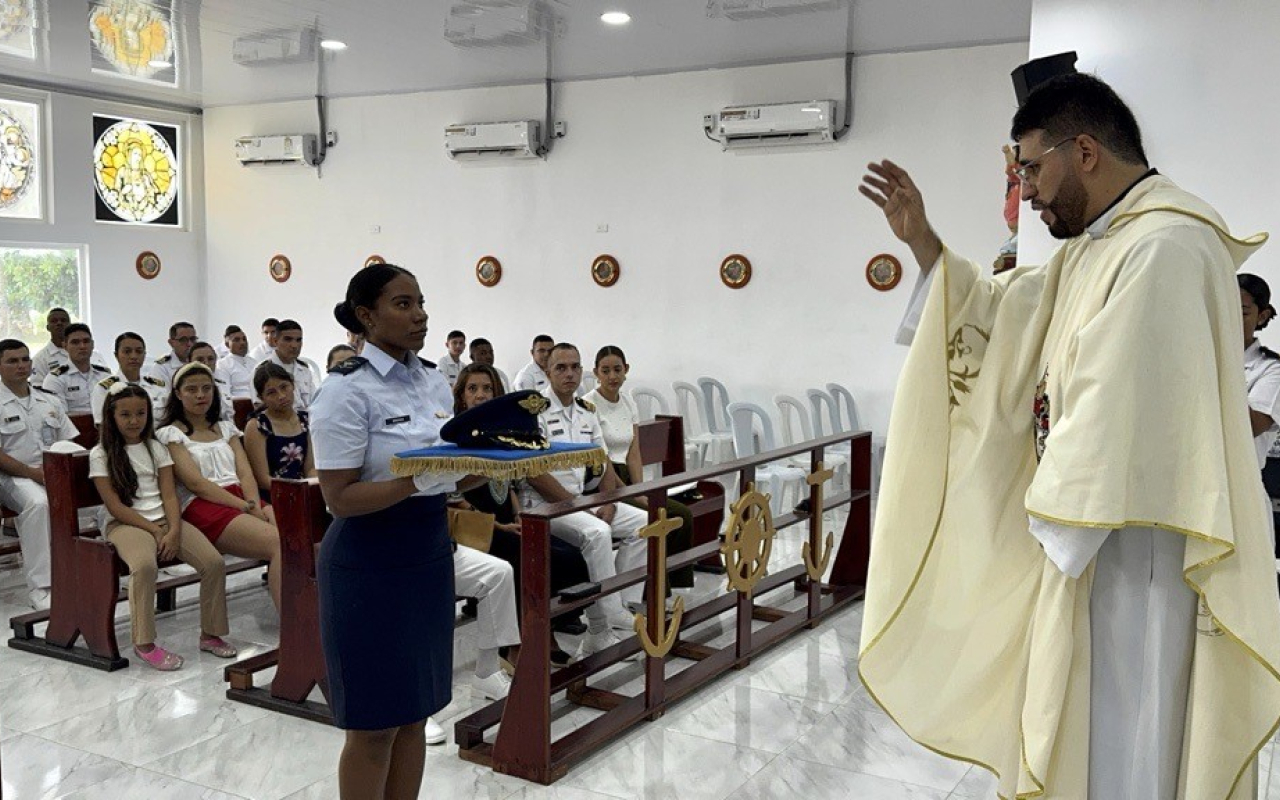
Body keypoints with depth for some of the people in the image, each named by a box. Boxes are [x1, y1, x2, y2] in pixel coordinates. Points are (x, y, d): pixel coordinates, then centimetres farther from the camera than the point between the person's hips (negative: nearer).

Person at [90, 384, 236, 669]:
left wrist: (174, 530, -12)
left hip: (163, 519, 4)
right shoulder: (101, 455, 1)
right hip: (124, 524, -4)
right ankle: (144, 643, -23)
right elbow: (115, 507, -6)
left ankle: (210, 634, -1)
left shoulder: (156, 448, 13)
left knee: (214, 562, -18)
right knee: (145, 565, -38)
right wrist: (154, 530, -13)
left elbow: (169, 495, 5)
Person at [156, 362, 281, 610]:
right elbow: (196, 483, -5)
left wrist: (255, 505, -11)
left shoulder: (225, 428, 25)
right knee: (277, 541, -31)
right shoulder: (170, 434, 8)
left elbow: (245, 473, 11)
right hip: (202, 506, -5)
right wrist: (246, 507, -14)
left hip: (241, 498, 5)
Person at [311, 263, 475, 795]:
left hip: (429, 555, 7)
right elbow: (339, 497, -17)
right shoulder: (346, 390, -14)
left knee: (413, 714, 14)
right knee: (374, 724, 4)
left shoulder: (435, 381, 7)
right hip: (369, 564, -7)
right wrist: (418, 481, -29)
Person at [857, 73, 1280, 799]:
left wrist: (1056, 519, -16)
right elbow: (999, 319, 18)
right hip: (1098, 542, 10)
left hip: (1140, 556, -10)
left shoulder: (1166, 246, -20)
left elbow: (1124, 409, -25)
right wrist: (923, 241, 7)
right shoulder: (1102, 244, 12)